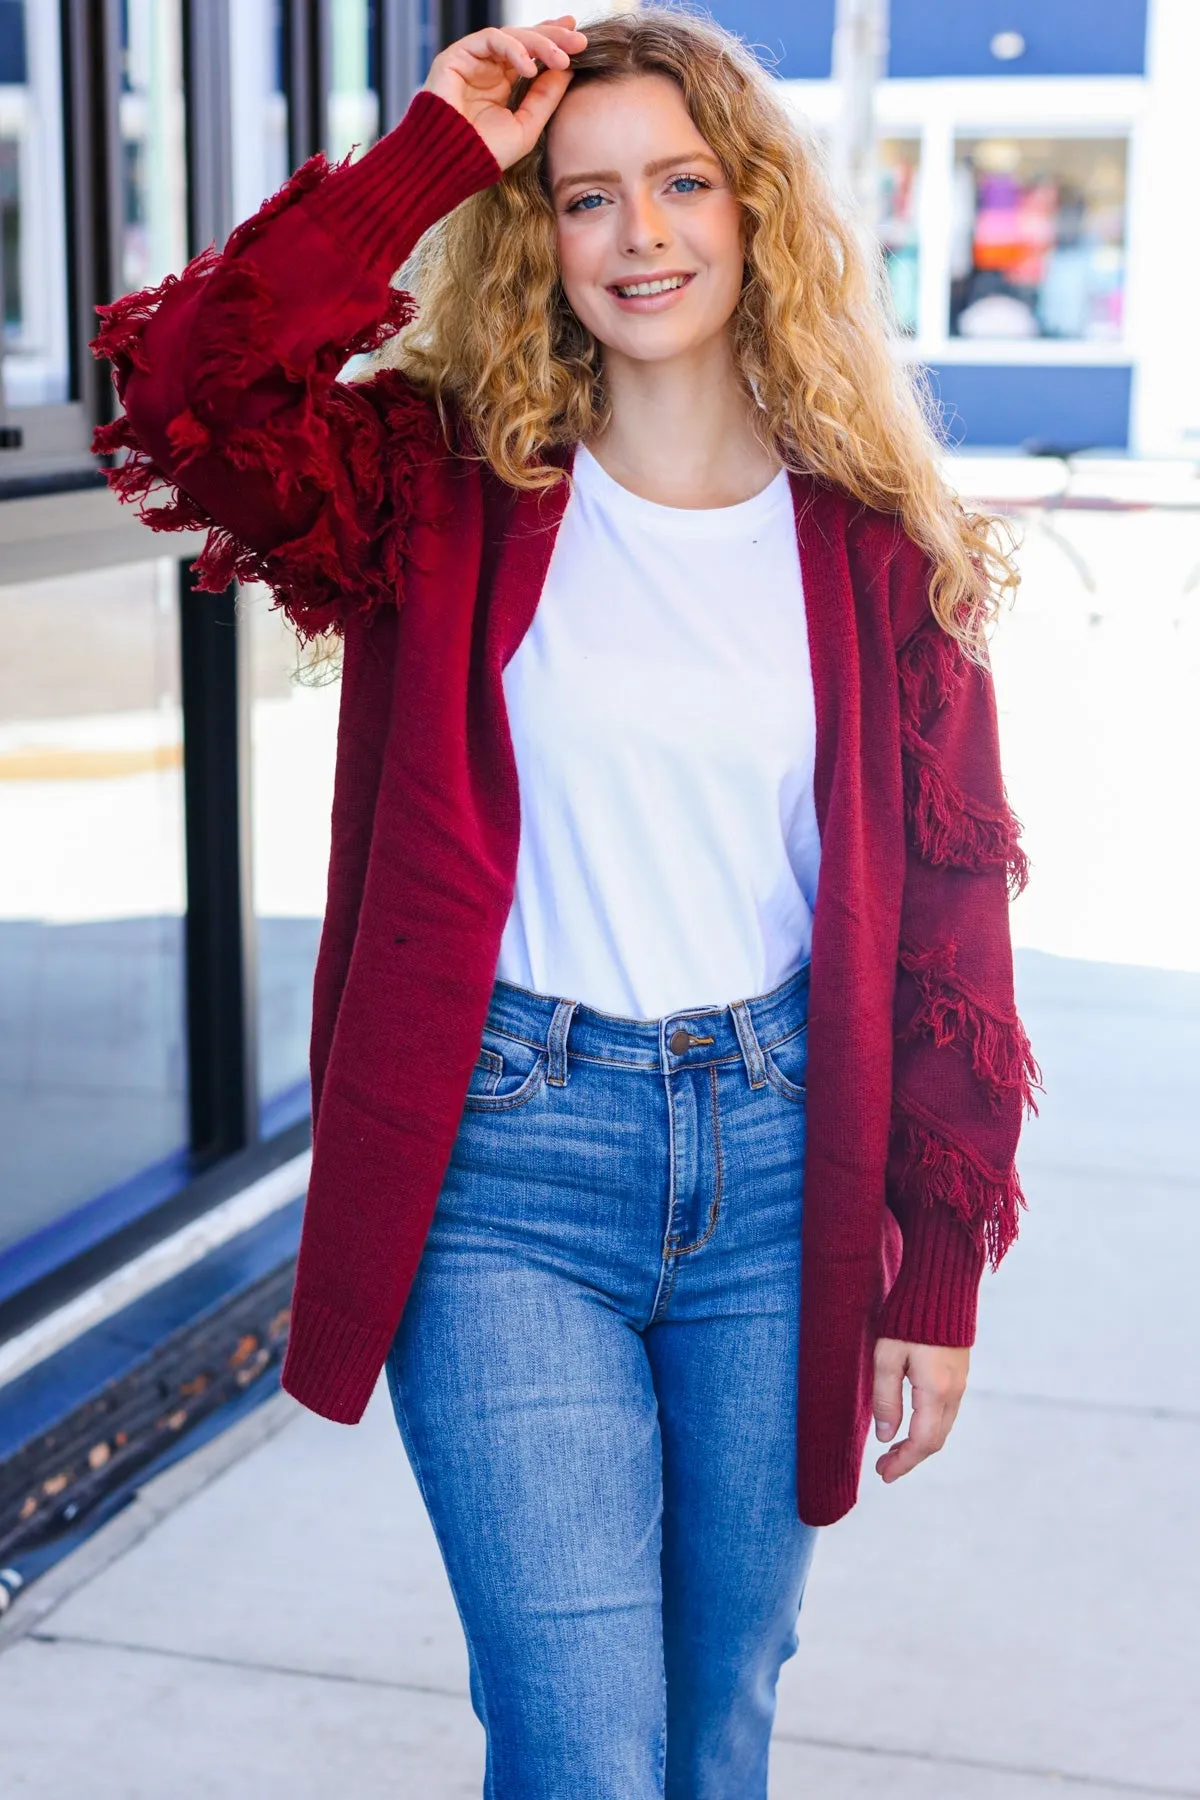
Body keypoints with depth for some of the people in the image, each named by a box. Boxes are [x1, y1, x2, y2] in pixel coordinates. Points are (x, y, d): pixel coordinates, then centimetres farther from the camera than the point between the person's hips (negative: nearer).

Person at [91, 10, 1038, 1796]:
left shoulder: (877, 542, 2)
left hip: (778, 1170, 2)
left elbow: (949, 908, 4)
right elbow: (183, 385, -20)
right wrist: (434, 157, -14)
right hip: (506, 1168, -2)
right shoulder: (449, 490, -1)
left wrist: (940, 1274, 4)